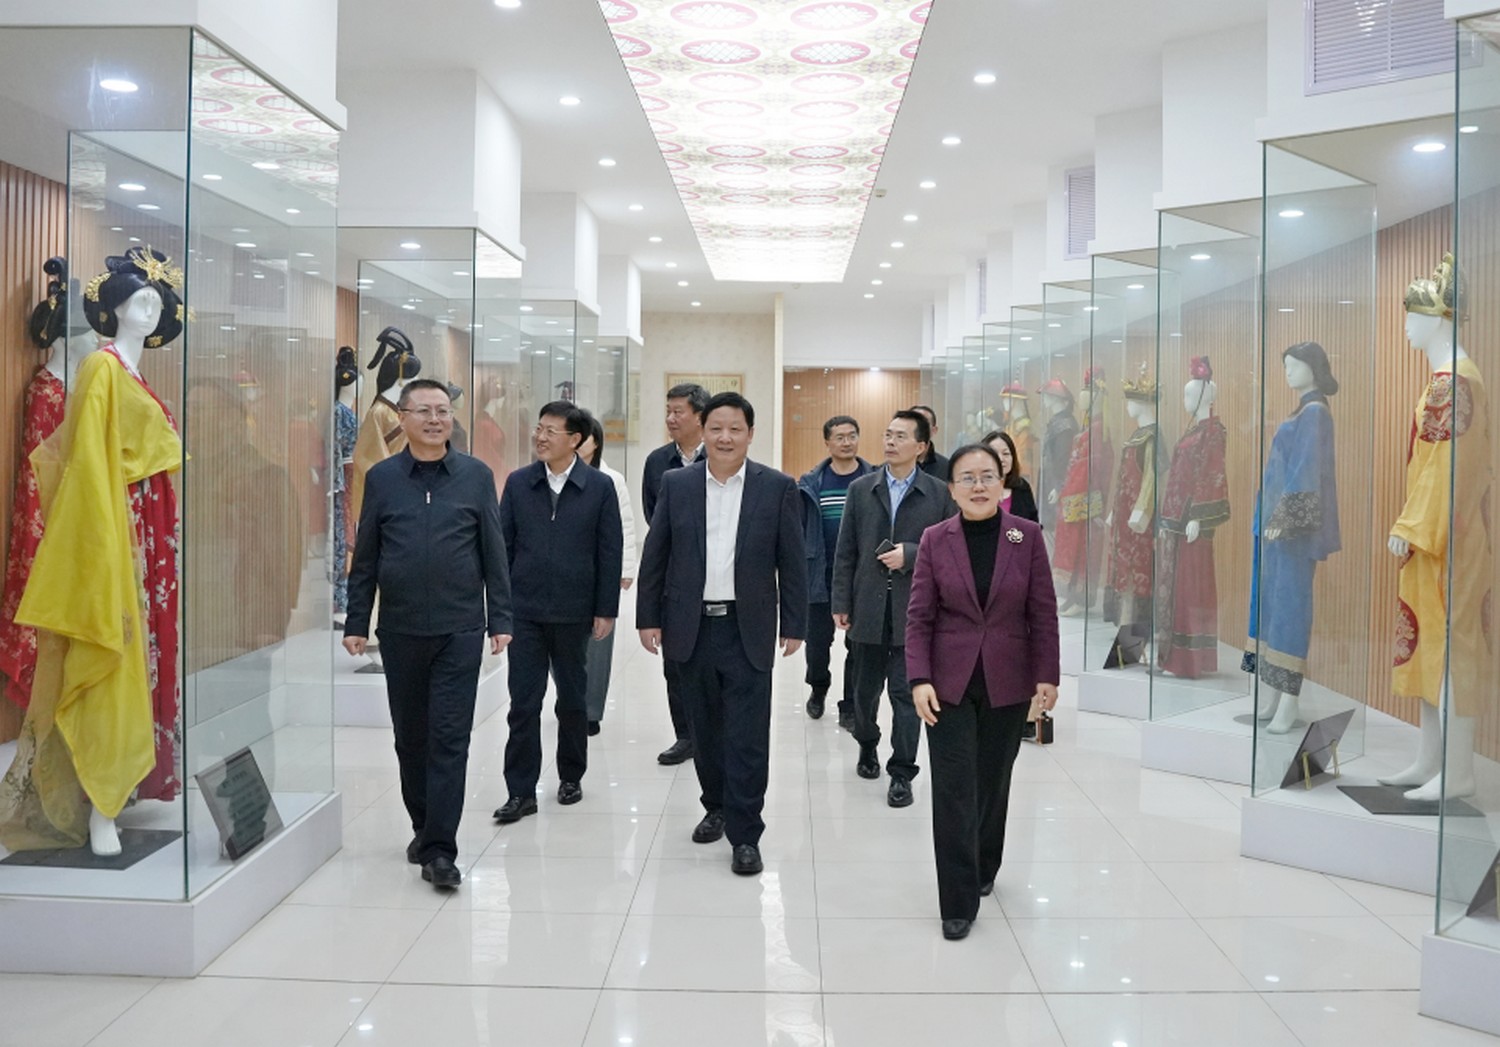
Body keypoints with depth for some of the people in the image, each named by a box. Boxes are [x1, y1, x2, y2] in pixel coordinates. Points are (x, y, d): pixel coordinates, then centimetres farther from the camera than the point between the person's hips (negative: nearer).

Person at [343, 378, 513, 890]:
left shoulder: (476, 476, 2)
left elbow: (494, 554, 3)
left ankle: (440, 849, 0)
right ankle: (422, 825, 30)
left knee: (450, 738, -4)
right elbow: (365, 557, 7)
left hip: (460, 630, -2)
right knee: (410, 736, 12)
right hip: (400, 630, 2)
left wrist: (501, 620, 0)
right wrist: (356, 623, 4)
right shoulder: (381, 478, 4)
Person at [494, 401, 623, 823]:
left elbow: (609, 551, -1)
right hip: (525, 611, 1)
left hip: (574, 612, -1)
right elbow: (503, 544, 6)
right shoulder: (518, 483, 3)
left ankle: (571, 777, 29)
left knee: (573, 700, 13)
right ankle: (521, 792, 6)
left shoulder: (599, 487, -2)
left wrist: (606, 610, -4)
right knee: (523, 703, 0)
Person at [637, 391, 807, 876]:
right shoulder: (676, 484, 3)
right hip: (692, 628, 2)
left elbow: (792, 561, 0)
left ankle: (744, 835, 7)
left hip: (748, 631, -2)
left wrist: (794, 625, -1)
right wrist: (648, 617, 2)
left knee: (748, 737, -2)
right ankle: (716, 806, 34)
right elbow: (655, 556, 5)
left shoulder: (778, 487, -1)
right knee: (706, 730, 15)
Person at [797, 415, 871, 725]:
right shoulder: (811, 484, 1)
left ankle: (850, 708, 18)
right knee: (817, 642, 8)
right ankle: (818, 689, 36)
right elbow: (798, 531, 3)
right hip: (820, 579, 1)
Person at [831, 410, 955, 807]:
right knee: (866, 688, 14)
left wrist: (911, 555, -14)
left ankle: (901, 773, 9)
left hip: (913, 610, -2)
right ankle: (867, 746, 39)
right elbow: (845, 552, 5)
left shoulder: (939, 493, 0)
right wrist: (841, 603, 2)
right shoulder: (861, 490, 5)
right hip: (868, 608, 2)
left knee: (906, 692, -1)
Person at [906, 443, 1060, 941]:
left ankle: (983, 869, 37)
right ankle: (958, 903, 6)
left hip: (1007, 684, 1)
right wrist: (919, 680, -12)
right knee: (954, 789, -2)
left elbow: (1043, 613, 0)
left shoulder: (1027, 536, -2)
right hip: (950, 684, -1)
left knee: (993, 783, 13)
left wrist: (1046, 675, -4)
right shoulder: (935, 540, -2)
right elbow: (919, 617, -3)